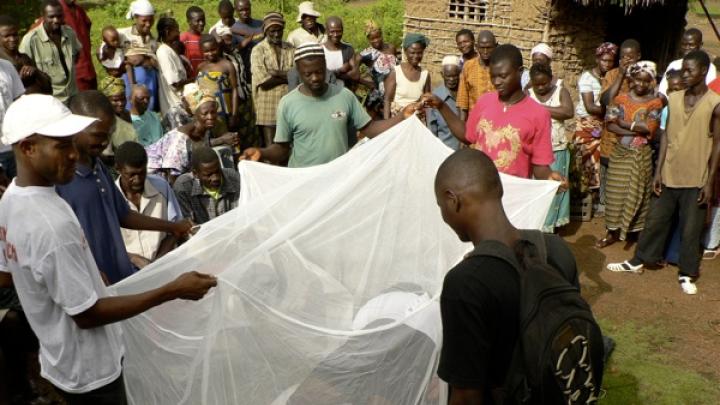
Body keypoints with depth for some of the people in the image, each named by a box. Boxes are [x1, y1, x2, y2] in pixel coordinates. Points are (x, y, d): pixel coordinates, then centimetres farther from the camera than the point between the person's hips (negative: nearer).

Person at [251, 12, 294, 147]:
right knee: (271, 146, 2)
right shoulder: (258, 50, -3)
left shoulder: (290, 49, 9)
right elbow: (263, 80, -14)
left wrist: (277, 73, -15)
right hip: (267, 106, -3)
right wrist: (287, 76, -7)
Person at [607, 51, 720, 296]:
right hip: (669, 175, 4)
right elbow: (666, 136, 7)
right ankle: (638, 261, 27)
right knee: (655, 220, 13)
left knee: (691, 229, 7)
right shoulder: (673, 99, 4)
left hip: (696, 179, -3)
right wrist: (658, 171, 4)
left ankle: (687, 274, 22)